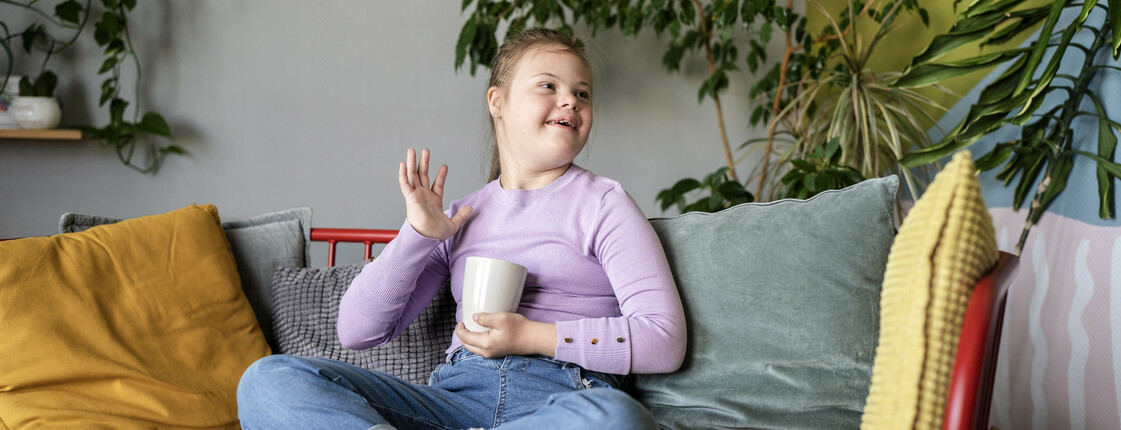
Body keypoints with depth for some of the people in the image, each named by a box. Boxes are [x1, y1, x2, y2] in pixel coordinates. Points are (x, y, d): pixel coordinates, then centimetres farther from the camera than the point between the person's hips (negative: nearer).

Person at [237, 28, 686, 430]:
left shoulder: (602, 203, 12)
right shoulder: (459, 219, 21)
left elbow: (665, 341, -1)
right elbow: (357, 332, 16)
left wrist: (537, 336, -9)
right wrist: (416, 235, 5)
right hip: (458, 392, 3)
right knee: (268, 379, -18)